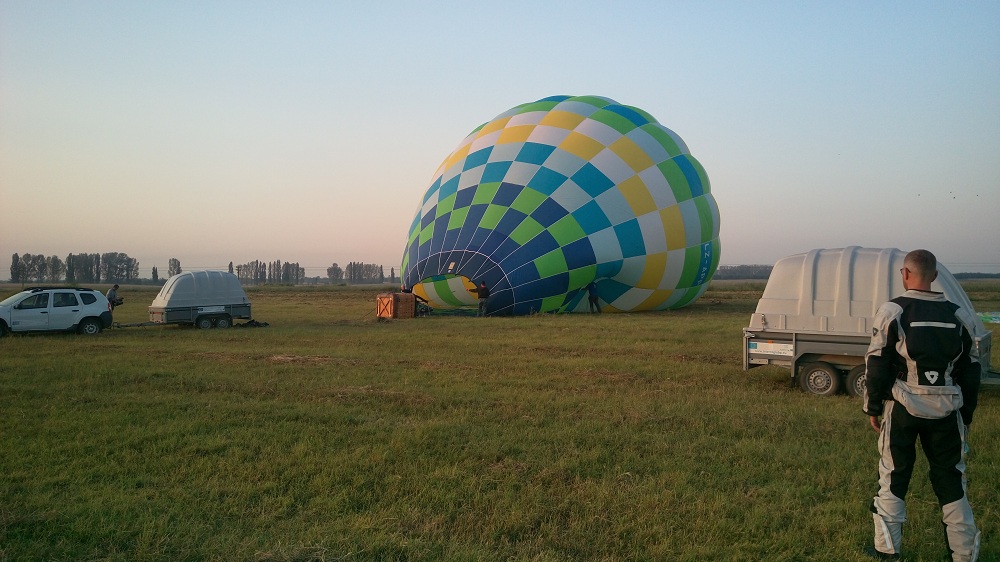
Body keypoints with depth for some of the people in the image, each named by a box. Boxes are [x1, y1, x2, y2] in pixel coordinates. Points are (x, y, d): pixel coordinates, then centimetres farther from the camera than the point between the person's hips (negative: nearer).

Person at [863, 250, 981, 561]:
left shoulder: (892, 312, -8)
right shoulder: (958, 316, 4)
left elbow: (877, 366, -7)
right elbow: (971, 372, 10)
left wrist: (873, 408, 3)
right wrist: (966, 416, 19)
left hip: (903, 407, -3)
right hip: (946, 410, 3)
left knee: (893, 477, 9)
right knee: (951, 480, 14)